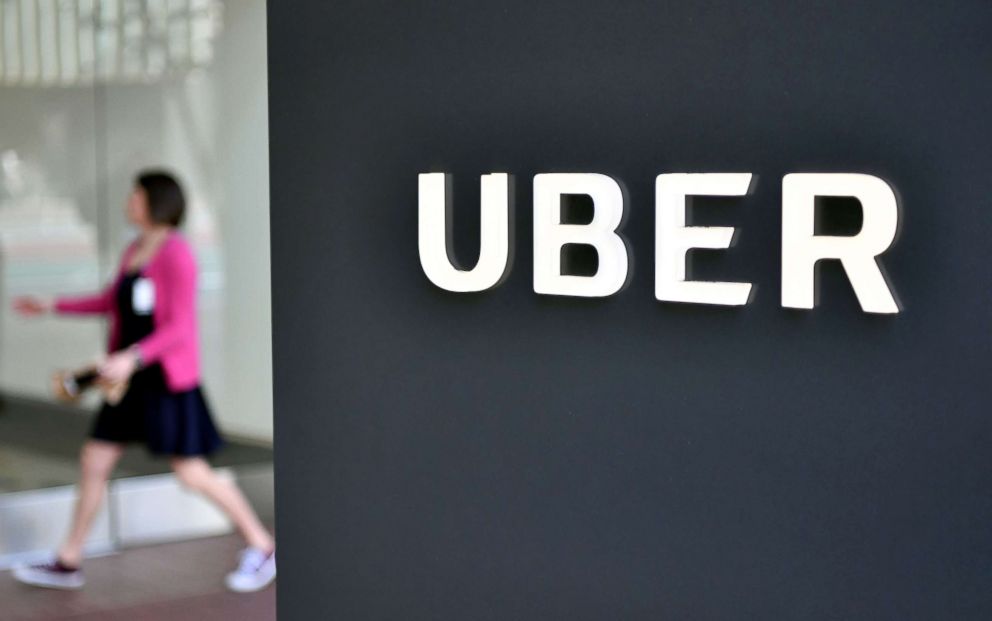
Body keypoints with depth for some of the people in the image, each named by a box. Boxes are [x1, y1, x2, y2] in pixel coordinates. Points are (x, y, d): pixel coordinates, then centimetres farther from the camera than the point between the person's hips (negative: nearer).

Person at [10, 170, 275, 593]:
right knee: (93, 462, 8)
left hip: (169, 379, -9)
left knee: (191, 474, -4)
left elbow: (180, 328, -22)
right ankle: (68, 563, 19)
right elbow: (111, 303, 22)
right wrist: (51, 307, 21)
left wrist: (132, 358, -34)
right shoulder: (136, 250, 10)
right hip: (135, 377, 9)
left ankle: (263, 547, 12)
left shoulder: (176, 255, -18)